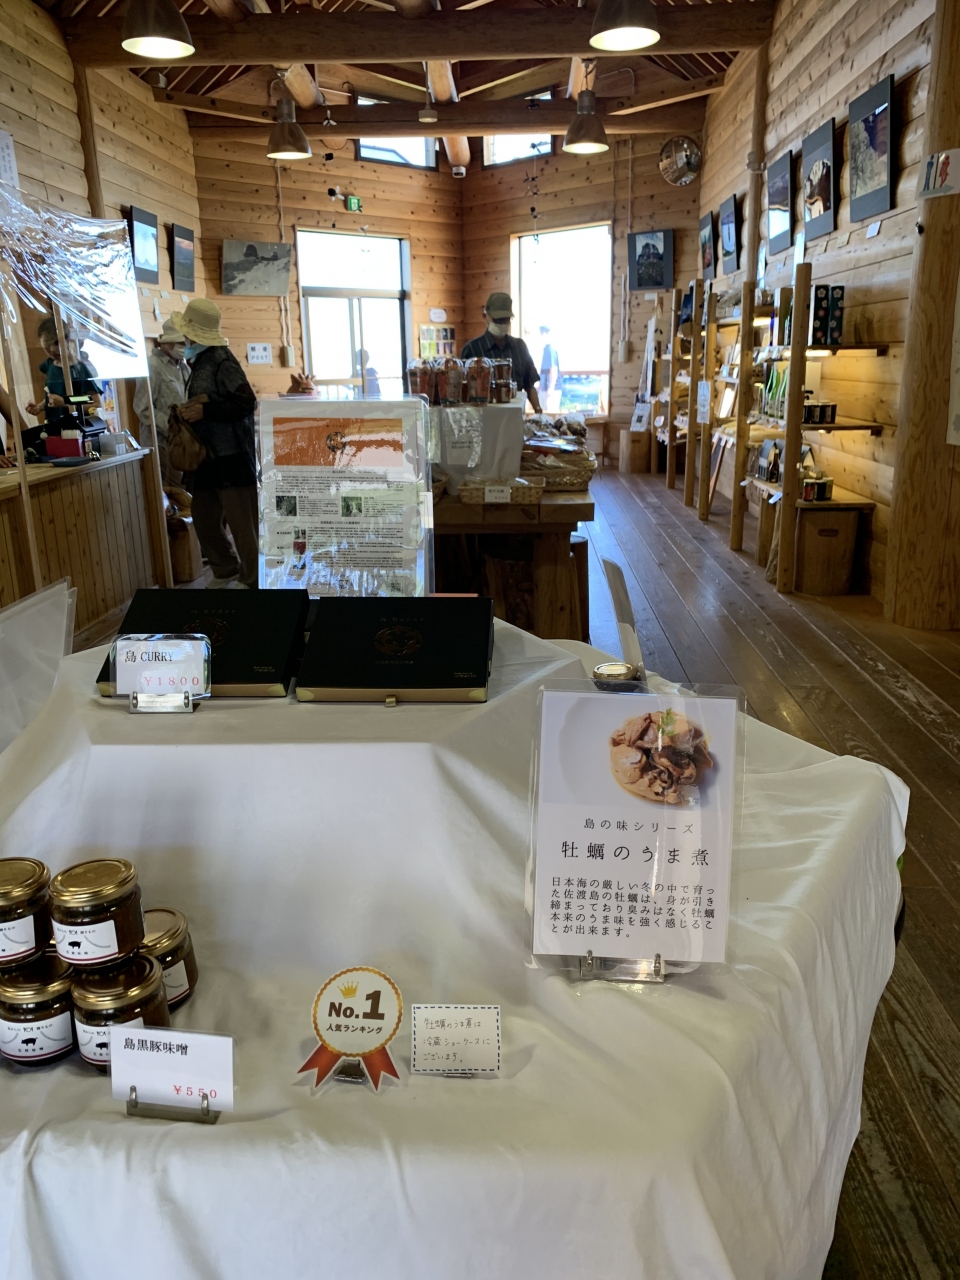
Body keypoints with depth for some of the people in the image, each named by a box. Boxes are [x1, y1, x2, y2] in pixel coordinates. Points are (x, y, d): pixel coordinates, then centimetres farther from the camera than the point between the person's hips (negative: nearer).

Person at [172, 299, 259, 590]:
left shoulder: (221, 360, -13)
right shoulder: (200, 360, 14)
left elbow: (246, 403, -21)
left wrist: (205, 410, -21)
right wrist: (191, 408, 0)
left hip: (232, 458, -10)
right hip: (207, 457, 10)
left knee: (241, 522, -3)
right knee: (204, 518, 14)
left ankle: (252, 580, 8)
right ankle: (225, 570, 28)